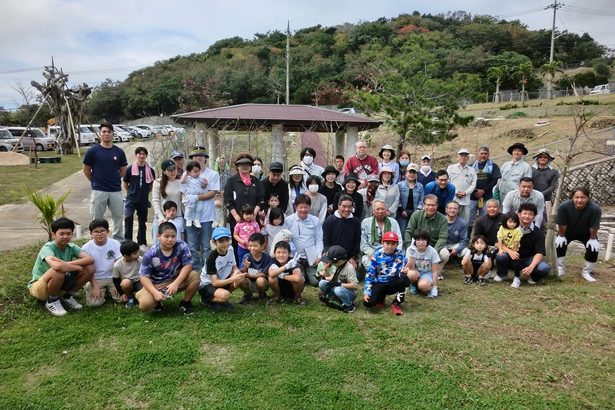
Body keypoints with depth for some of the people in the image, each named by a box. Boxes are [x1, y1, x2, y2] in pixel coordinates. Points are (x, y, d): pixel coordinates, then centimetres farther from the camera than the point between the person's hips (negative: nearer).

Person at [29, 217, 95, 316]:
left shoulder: (71, 247, -8)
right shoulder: (48, 248, -25)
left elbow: (90, 259, -22)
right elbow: (57, 266, -47)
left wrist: (68, 263, -32)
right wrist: (79, 267, -31)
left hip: (60, 285, 6)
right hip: (38, 287, -5)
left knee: (90, 269, -14)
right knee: (58, 271, -39)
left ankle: (67, 296, 6)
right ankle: (52, 301, -10)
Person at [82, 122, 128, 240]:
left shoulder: (119, 152, 4)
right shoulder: (93, 151, -3)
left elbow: (123, 171, 12)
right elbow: (86, 170, 5)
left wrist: (112, 179, 11)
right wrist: (96, 181, 9)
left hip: (116, 190, 2)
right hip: (98, 191, -2)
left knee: (118, 217, 8)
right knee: (97, 219, 6)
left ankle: (119, 241, 20)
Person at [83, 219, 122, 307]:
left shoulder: (115, 243, -8)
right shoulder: (87, 248, -9)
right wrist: (95, 286, -14)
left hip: (112, 278, 1)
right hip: (95, 279, -1)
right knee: (94, 302, -20)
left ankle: (108, 290, 16)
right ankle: (103, 291, 13)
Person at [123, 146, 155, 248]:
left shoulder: (150, 170, 1)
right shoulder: (130, 169, -4)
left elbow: (152, 185, 14)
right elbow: (125, 184, 7)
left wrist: (144, 192, 11)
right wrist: (131, 192, 7)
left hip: (144, 200, 2)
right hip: (131, 199, -2)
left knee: (142, 221, 11)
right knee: (128, 218, -21)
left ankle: (142, 243, 22)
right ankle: (128, 241, -12)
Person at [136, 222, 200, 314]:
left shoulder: (182, 246, -16)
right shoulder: (151, 254, -17)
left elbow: (188, 265, -17)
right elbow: (144, 276, -13)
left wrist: (176, 283, -29)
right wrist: (155, 292, -28)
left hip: (176, 280, 2)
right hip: (156, 285, -2)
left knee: (194, 275, -26)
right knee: (145, 305, -29)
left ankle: (185, 303, -1)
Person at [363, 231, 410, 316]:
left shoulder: (400, 254, -10)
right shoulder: (376, 255, -9)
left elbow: (401, 274, -17)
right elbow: (369, 274, -5)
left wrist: (403, 272, -43)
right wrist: (366, 292, -13)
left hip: (392, 283, 0)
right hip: (378, 283, 0)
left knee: (405, 280, -32)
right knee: (368, 302, -25)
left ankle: (396, 304, -8)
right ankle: (381, 297, 14)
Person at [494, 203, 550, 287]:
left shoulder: (538, 233, -8)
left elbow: (540, 253, -16)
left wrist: (531, 267, -33)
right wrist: (509, 251, -33)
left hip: (528, 260, 0)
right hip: (511, 259, 0)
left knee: (544, 268, -29)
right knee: (500, 256, -33)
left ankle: (531, 277, 7)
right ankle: (502, 274, 2)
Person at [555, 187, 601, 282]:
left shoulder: (595, 209, -35)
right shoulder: (564, 207, -35)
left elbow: (594, 227, -22)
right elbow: (562, 225, -21)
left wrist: (593, 239, -14)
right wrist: (561, 236, -12)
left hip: (586, 234, 0)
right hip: (567, 232, 0)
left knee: (593, 248, -18)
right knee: (560, 244, -19)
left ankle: (586, 272, 4)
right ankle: (560, 270, 0)